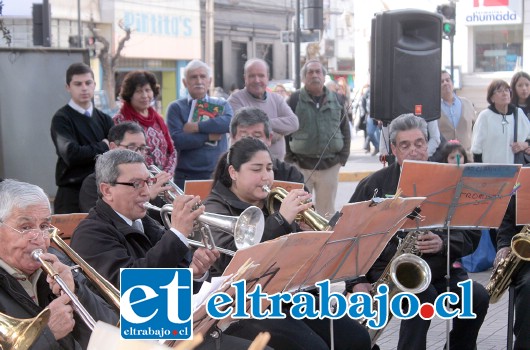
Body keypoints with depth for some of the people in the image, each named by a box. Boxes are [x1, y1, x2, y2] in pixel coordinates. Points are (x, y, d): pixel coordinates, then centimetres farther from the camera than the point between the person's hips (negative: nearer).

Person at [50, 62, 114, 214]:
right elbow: (72, 154, -17)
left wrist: (89, 153, -14)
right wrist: (103, 146, -5)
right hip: (72, 195, -4)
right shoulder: (61, 119, -4)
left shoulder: (104, 119, 12)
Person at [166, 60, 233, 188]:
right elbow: (176, 140, -9)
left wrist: (196, 127, -13)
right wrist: (208, 137, -9)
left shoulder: (221, 105, 12)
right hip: (186, 176, -2)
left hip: (218, 175, 2)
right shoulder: (176, 108, 5)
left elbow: (230, 122, -12)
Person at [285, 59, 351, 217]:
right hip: (301, 165, -3)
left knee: (327, 211, 9)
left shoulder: (335, 100, 9)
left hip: (329, 166, 3)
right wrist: (290, 159, -6)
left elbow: (345, 131, 13)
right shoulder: (295, 99, 0)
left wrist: (343, 157, 5)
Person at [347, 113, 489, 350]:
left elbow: (471, 235, 7)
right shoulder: (373, 185, 4)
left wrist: (444, 244, -14)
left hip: (441, 271, 3)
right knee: (424, 295, -33)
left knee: (478, 297, -22)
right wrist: (357, 283, -9)